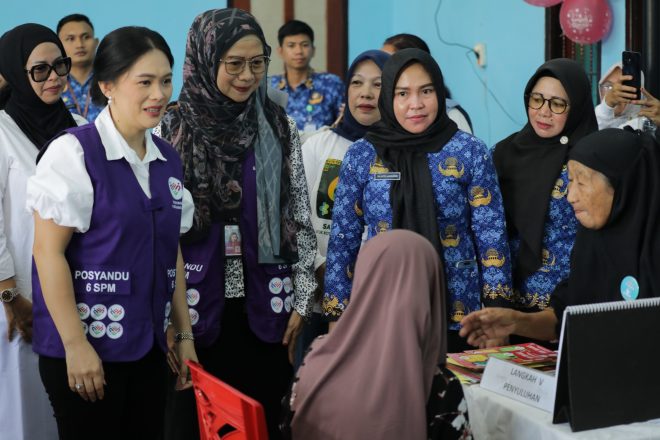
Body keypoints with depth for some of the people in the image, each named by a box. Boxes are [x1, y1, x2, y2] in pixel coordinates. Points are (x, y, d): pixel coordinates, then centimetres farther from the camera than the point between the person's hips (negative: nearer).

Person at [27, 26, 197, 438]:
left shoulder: (167, 159, 8)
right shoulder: (73, 152, -11)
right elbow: (48, 251, -14)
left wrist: (185, 334, 12)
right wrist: (75, 343, -16)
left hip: (149, 345, 6)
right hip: (87, 347, -6)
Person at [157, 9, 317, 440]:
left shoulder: (281, 127, 1)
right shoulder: (172, 129, -4)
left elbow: (301, 217, 5)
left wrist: (301, 299, 2)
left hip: (263, 305, 2)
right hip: (195, 305, -1)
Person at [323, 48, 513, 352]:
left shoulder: (470, 152, -1)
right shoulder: (360, 156, 2)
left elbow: (491, 235, -1)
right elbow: (342, 240, 5)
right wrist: (337, 316, 2)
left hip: (456, 316, 0)